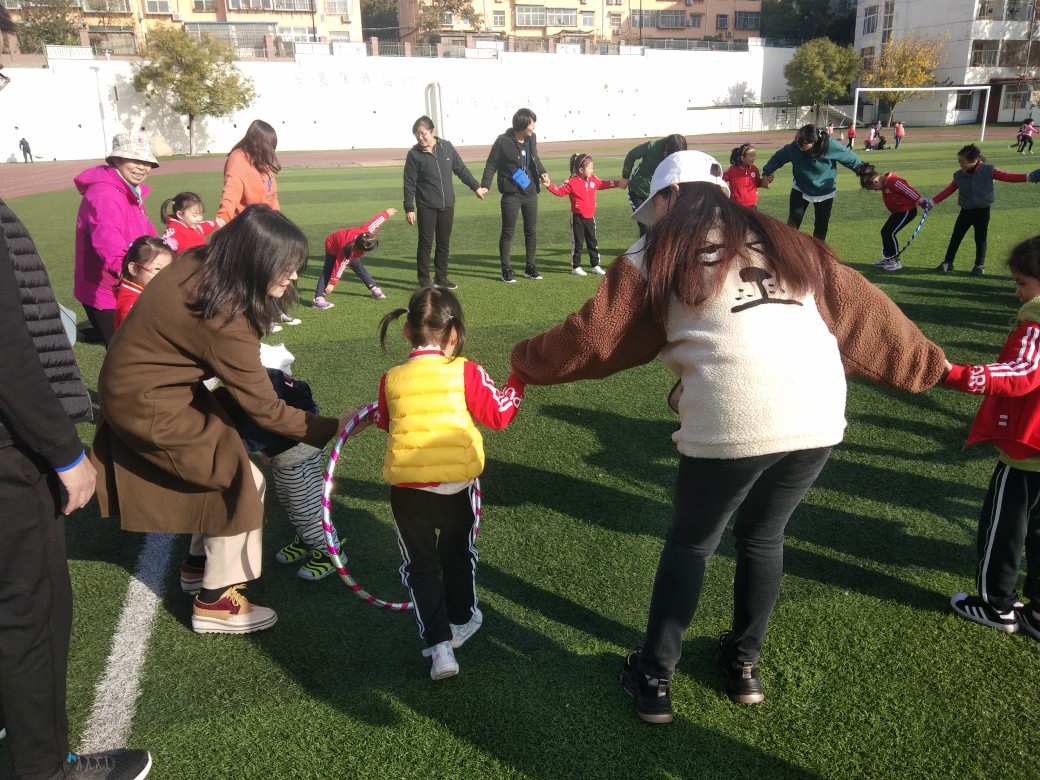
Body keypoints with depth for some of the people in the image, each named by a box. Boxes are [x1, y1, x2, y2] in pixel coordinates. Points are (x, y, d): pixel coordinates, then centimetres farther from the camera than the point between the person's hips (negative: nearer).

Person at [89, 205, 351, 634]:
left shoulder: (198, 262, -7)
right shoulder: (223, 318, -30)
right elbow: (264, 409, -24)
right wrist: (331, 429, -18)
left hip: (135, 381, 9)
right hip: (149, 405, -9)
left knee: (227, 465, 16)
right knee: (241, 480, -3)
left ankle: (201, 561, 32)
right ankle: (216, 602, 9)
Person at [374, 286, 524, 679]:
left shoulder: (391, 379, -2)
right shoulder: (466, 372, -10)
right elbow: (499, 413, -2)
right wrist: (518, 380, 12)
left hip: (407, 486, 0)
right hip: (456, 484, 0)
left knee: (420, 564, 14)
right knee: (458, 552, 25)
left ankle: (439, 643, 7)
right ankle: (461, 620, 42)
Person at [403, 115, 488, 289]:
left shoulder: (447, 147, 1)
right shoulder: (414, 154, -8)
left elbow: (461, 170, 11)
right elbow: (409, 184, -7)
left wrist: (476, 187, 16)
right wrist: (409, 209, -10)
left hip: (447, 205, 4)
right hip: (426, 207, -4)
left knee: (444, 243, 11)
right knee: (425, 243, -2)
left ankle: (441, 278, 23)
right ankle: (424, 282, 6)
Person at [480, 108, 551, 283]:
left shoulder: (531, 139, 2)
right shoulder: (503, 141, -13)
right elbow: (491, 164, -6)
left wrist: (542, 172, 1)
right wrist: (485, 185, -17)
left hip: (530, 193, 5)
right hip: (511, 195, -5)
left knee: (532, 231, 10)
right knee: (508, 232, 0)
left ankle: (530, 268, 21)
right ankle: (506, 270, 10)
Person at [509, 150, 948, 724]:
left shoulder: (658, 258, 9)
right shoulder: (785, 242, 22)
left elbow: (593, 338, 8)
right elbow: (861, 310, 22)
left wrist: (526, 361, 22)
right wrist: (927, 364, 31)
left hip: (731, 424, -4)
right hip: (820, 417, 5)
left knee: (690, 543, 17)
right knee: (762, 536, 26)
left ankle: (653, 679, 28)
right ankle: (743, 664, 40)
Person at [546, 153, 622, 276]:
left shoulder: (593, 179, 5)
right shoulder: (572, 182, -12)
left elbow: (604, 184, 18)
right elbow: (561, 191, -11)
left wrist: (618, 183, 18)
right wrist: (550, 186, -25)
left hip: (590, 217, 6)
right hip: (577, 217, -6)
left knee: (593, 242, 11)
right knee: (577, 243, 1)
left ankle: (595, 265, 20)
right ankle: (575, 267, 9)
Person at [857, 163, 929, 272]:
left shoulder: (893, 181, -25)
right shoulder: (885, 183, 6)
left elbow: (910, 191, -23)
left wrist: (924, 203, -18)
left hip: (907, 211, -10)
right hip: (898, 211, 10)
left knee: (890, 233, -12)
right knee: (884, 232, 9)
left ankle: (896, 261, -1)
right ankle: (888, 258, 20)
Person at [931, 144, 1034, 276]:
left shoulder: (988, 170, -13)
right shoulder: (959, 175, -5)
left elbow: (1007, 176, -12)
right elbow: (948, 190, 1)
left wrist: (1028, 177, -20)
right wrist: (932, 202, -1)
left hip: (982, 211, -2)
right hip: (966, 211, 3)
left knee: (981, 238, 6)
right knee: (956, 237, 5)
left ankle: (980, 265, 18)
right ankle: (947, 262, 15)